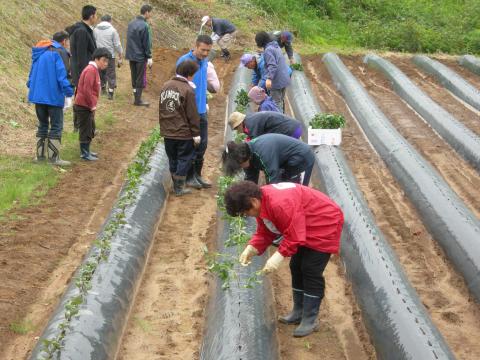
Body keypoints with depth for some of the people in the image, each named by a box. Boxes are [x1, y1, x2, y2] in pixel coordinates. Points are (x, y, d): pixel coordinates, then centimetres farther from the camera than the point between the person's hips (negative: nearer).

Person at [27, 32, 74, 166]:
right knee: (56, 127, 1)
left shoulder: (40, 53, 15)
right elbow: (62, 75, -17)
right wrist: (68, 94, -15)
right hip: (54, 96, -7)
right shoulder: (60, 52, -10)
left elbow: (32, 73, 18)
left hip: (38, 95, 7)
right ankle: (54, 157, 0)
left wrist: (31, 88, 23)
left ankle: (40, 155, 19)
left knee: (42, 125, 17)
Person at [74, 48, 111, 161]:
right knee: (85, 129, -2)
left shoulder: (95, 70, 13)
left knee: (90, 129, 18)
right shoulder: (91, 70, -19)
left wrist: (93, 104, 14)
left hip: (88, 106, 10)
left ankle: (86, 151, 29)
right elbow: (86, 90, -24)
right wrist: (92, 105, -17)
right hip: (84, 106, -10)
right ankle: (84, 153, 6)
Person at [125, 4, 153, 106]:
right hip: (140, 56, -7)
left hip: (131, 55, 7)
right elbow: (146, 43, -16)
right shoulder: (144, 26, -18)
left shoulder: (131, 23, 7)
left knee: (134, 77, 13)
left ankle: (136, 97, 19)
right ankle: (138, 100, 3)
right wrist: (149, 57, -9)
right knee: (140, 79, 0)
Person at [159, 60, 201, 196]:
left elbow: (161, 109, 13)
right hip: (183, 133, -6)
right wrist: (196, 133, -7)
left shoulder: (166, 86, 5)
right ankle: (179, 188, 7)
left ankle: (176, 185, 24)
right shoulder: (187, 90, -16)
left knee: (173, 159, 16)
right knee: (184, 159, 6)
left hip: (167, 132, 6)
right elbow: (193, 115, -14)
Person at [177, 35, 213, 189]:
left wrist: (204, 103, 16)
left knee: (202, 144, 12)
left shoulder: (205, 61, 6)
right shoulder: (184, 61, -16)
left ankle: (197, 174, 25)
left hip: (201, 111, 7)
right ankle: (189, 177, 14)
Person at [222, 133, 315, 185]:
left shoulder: (263, 153, -37)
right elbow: (250, 180, -1)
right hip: (287, 162, 9)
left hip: (302, 159, -9)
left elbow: (273, 181, -34)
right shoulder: (248, 152, -9)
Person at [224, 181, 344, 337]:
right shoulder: (262, 204, -4)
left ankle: (310, 320, -1)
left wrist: (279, 256, -32)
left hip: (325, 224, -10)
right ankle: (299, 312, 24)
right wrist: (251, 248, -12)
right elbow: (264, 232, 3)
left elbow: (294, 235, -32)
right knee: (296, 267, 12)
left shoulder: (280, 204, -37)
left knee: (311, 272, -10)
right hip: (304, 228, 10)